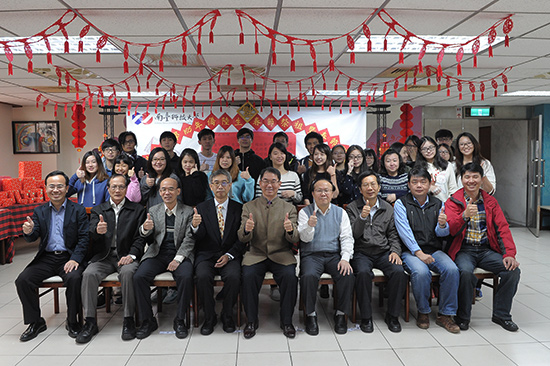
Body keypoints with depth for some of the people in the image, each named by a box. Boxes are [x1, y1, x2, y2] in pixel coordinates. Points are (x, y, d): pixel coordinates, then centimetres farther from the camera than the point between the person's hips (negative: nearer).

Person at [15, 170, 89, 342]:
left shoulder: (78, 210, 2)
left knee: (74, 278, -30)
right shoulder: (39, 211, 12)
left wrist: (75, 259, -18)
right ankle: (35, 322, 3)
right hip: (46, 258, 4)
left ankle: (72, 321, -8)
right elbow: (32, 238, 3)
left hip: (69, 257, -4)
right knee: (22, 280, -17)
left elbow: (84, 238, -4)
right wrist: (28, 231, -22)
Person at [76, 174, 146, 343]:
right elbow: (91, 236, 0)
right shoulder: (98, 210, 14)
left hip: (126, 255, -2)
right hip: (104, 256, 2)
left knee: (127, 272, -33)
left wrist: (131, 255, -15)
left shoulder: (137, 210, 9)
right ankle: (90, 322, -15)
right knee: (89, 274, -26)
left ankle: (128, 320, -21)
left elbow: (140, 238, 2)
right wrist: (98, 231, -25)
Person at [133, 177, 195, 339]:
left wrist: (177, 259, -16)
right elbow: (146, 236, 3)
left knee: (186, 277, -31)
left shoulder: (188, 212, 5)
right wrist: (145, 228, -22)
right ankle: (147, 320, -6)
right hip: (157, 254, 3)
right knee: (138, 277, -22)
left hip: (180, 254, -2)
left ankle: (180, 320, -12)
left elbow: (189, 239, -2)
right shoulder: (153, 210, 13)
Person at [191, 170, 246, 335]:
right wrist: (195, 226, -27)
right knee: (203, 277, -28)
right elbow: (200, 236, -4)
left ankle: (227, 316, -3)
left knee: (233, 276, -29)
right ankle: (209, 317, -5)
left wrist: (229, 255, -11)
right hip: (206, 255, 1)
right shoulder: (202, 208, 6)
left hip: (230, 256, 0)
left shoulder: (239, 208, 5)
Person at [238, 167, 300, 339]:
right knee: (248, 276, -28)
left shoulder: (289, 208, 8)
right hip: (256, 255, 0)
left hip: (281, 255, 0)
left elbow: (295, 239, 0)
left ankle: (286, 321, -6)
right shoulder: (249, 207, 8)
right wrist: (246, 229, -24)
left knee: (290, 276, -27)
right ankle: (251, 320, -6)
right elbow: (242, 238, 0)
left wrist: (290, 230, -24)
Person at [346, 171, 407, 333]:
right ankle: (366, 317, -13)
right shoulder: (352, 208, 3)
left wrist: (395, 251, -4)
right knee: (363, 273, -33)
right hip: (361, 252, -2)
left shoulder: (388, 208, 13)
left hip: (383, 252, 3)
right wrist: (362, 217, -21)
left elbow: (393, 234, 13)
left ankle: (392, 316, -4)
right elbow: (353, 235, -6)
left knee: (399, 272, -25)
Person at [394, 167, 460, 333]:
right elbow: (404, 231, -10)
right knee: (421, 272, -32)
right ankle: (423, 312, -6)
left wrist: (442, 225, -19)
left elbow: (441, 233, 6)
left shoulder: (438, 204, 14)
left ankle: (445, 314, -7)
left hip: (434, 250, 4)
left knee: (452, 270, -25)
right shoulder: (401, 204, 2)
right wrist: (418, 252, -21)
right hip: (410, 251, -3)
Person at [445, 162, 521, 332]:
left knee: (513, 270, -19)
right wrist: (465, 215, -32)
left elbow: (503, 228, 5)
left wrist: (509, 253, -10)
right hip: (463, 250, -4)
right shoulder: (453, 202, 0)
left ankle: (501, 314, 4)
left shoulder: (490, 202, 11)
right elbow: (451, 230, -13)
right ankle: (463, 317, -9)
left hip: (487, 250, 4)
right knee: (466, 273, -32)